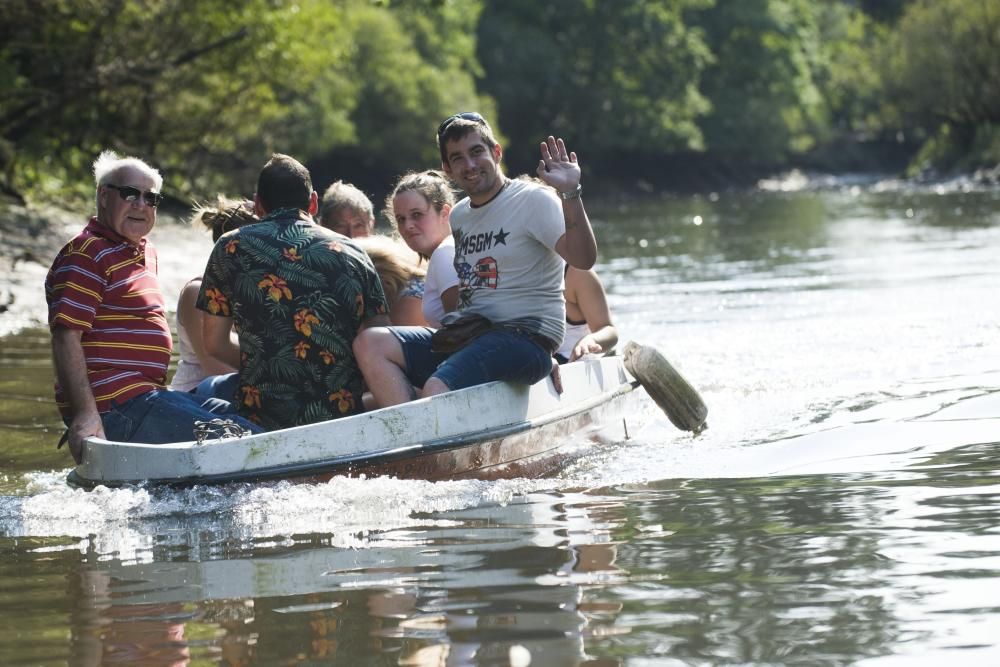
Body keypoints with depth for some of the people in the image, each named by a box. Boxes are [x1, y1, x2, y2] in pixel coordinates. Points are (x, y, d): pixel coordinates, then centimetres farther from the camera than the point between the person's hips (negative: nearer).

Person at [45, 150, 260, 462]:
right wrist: (85, 414, -27)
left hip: (143, 398, 11)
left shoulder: (146, 252, 22)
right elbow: (66, 338, -18)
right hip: (112, 410, -11)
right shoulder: (86, 255, -9)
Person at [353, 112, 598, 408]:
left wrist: (570, 193, -31)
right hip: (467, 337, 8)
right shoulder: (458, 215, 20)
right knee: (370, 343, -11)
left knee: (436, 390, -33)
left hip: (526, 337, -8)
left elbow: (583, 258, -19)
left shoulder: (532, 200, -3)